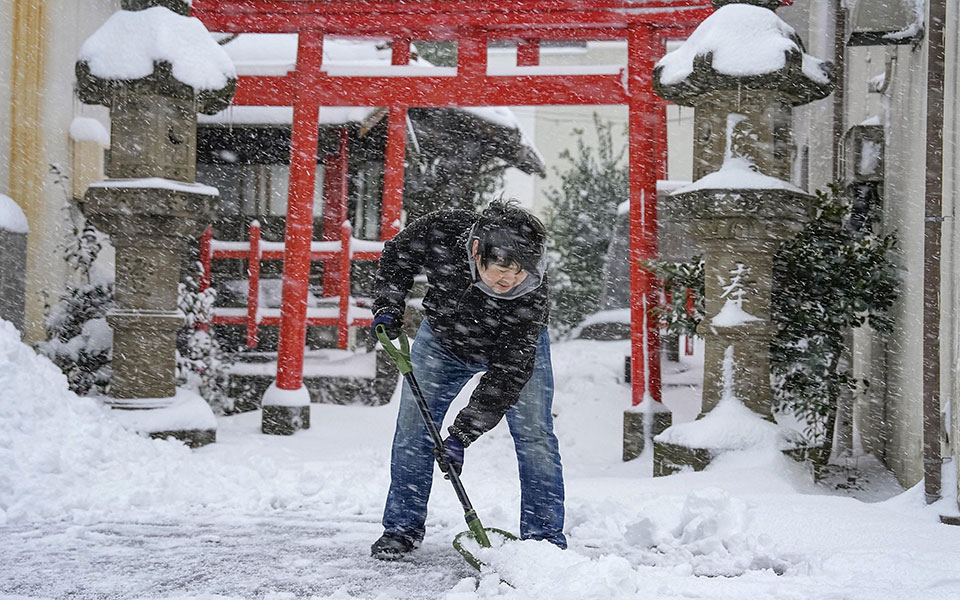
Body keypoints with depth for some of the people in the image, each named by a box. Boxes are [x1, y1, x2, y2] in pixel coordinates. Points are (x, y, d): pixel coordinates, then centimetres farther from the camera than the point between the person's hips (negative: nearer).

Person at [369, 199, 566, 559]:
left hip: (516, 346, -2)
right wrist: (388, 307, -22)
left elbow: (507, 374, -36)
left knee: (533, 433, -10)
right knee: (412, 428, 1)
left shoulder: (532, 295, -40)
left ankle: (545, 536, 2)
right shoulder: (440, 232, -36)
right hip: (442, 338, 2)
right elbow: (397, 255, -10)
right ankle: (402, 528, 14)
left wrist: (462, 433, -38)